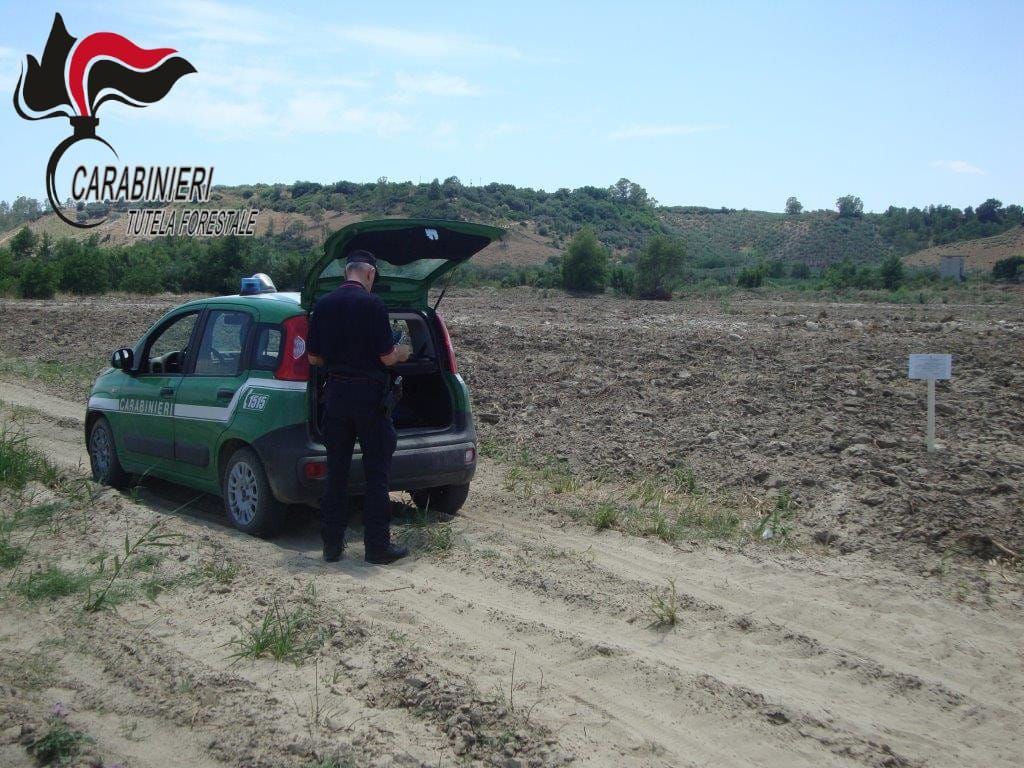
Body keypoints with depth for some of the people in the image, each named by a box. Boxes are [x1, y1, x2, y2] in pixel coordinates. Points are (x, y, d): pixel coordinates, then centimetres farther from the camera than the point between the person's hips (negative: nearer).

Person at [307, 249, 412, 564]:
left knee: (336, 470, 11)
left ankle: (332, 543, 15)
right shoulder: (372, 304, -12)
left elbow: (313, 357, 8)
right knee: (376, 472, 4)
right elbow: (387, 356, -12)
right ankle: (378, 546, 7)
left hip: (336, 395, 5)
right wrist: (402, 354, 10)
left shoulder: (322, 305, 4)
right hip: (370, 396, -5)